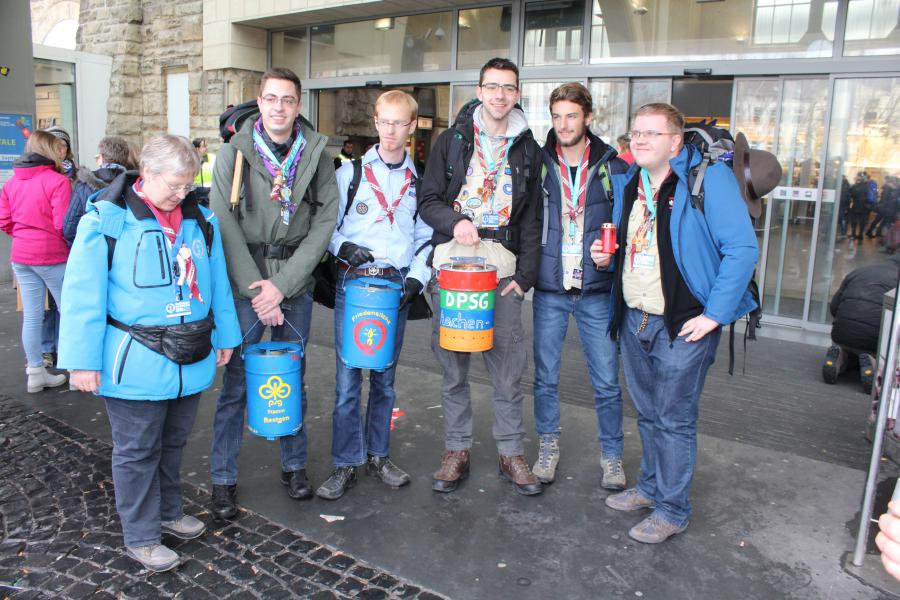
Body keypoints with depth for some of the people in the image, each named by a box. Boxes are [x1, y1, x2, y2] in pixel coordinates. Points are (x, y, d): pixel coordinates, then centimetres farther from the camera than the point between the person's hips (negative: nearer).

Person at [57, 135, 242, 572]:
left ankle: (168, 511, 41)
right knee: (138, 451, 8)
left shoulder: (200, 220, 5)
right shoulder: (107, 220, -11)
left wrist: (224, 335, 15)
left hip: (189, 359, 5)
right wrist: (84, 360, -12)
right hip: (135, 363, -5)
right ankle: (141, 537, 25)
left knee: (173, 442, 21)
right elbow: (83, 295, -11)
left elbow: (217, 284, 13)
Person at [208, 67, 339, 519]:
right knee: (236, 381, 3)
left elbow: (325, 219, -4)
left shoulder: (315, 153, 1)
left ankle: (294, 466, 28)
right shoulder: (234, 153, -1)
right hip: (245, 281, -1)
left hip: (296, 281, 2)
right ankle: (223, 478, 17)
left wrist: (282, 284, -11)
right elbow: (224, 225, -6)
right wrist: (255, 287, -12)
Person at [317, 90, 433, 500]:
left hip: (396, 284, 2)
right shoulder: (350, 172, 5)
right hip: (352, 281, -2)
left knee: (385, 377, 10)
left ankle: (377, 455, 25)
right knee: (347, 377, -2)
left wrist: (416, 278, -2)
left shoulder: (419, 181, 10)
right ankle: (345, 464, 11)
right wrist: (342, 246, -13)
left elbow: (425, 239, 12)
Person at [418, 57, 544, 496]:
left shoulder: (528, 149, 12)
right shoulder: (451, 140, 8)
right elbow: (428, 201, 4)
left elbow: (532, 219, 10)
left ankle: (511, 452, 18)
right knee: (453, 363, 6)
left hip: (503, 264, 1)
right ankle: (457, 450, 20)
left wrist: (526, 274, 0)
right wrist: (454, 221, -17)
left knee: (508, 365, 2)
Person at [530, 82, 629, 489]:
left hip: (597, 290, 0)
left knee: (607, 381, 5)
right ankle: (548, 446, 30)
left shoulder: (612, 166, 0)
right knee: (545, 376, 10)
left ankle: (612, 455, 24)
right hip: (549, 289, 1)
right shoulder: (538, 163, 1)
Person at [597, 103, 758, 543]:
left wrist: (714, 315, -19)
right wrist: (604, 253, 1)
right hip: (633, 320, 7)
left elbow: (743, 249, -17)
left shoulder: (709, 178, -13)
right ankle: (650, 486, 37)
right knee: (647, 414, 19)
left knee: (675, 419, 3)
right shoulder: (630, 182, 10)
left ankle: (672, 510, 19)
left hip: (683, 324, -7)